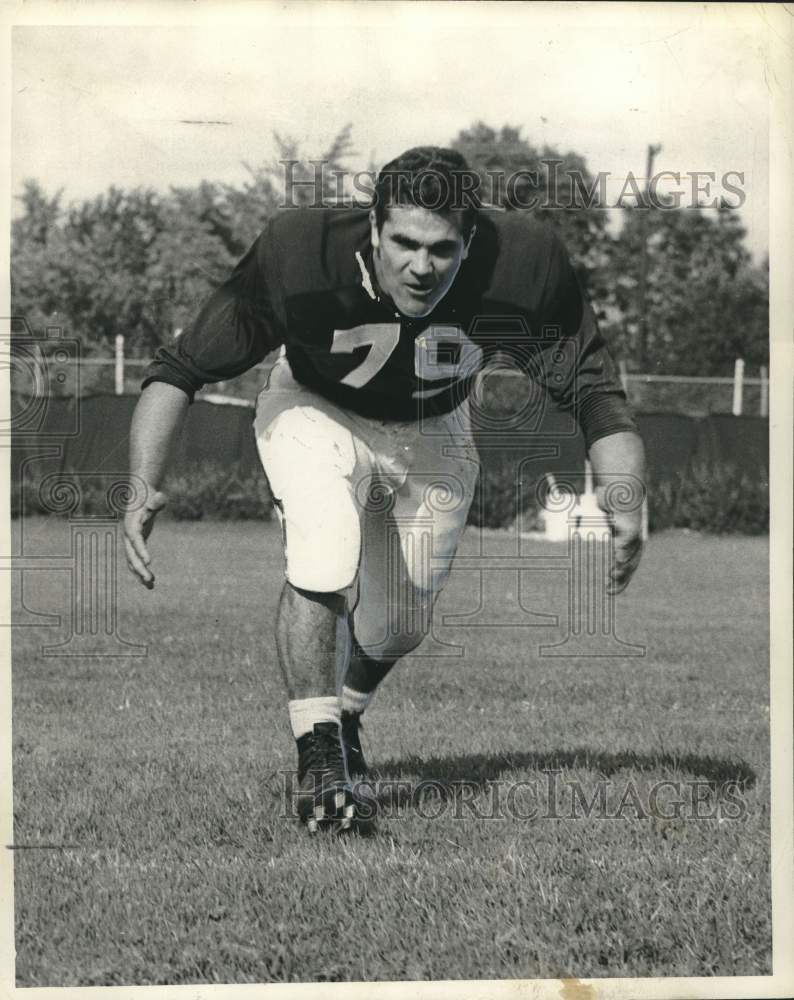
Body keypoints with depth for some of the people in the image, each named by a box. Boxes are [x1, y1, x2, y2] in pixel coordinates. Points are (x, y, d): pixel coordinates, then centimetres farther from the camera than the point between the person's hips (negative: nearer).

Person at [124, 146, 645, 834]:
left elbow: (594, 388, -24)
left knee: (399, 630, 8)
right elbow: (183, 367, -29)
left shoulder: (523, 266, -34)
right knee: (323, 562, -29)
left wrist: (623, 505, -40)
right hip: (316, 413, -2)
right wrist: (143, 484, -42)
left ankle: (344, 712, 41)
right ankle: (318, 752, -15)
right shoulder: (298, 255, -37)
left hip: (433, 435, 2)